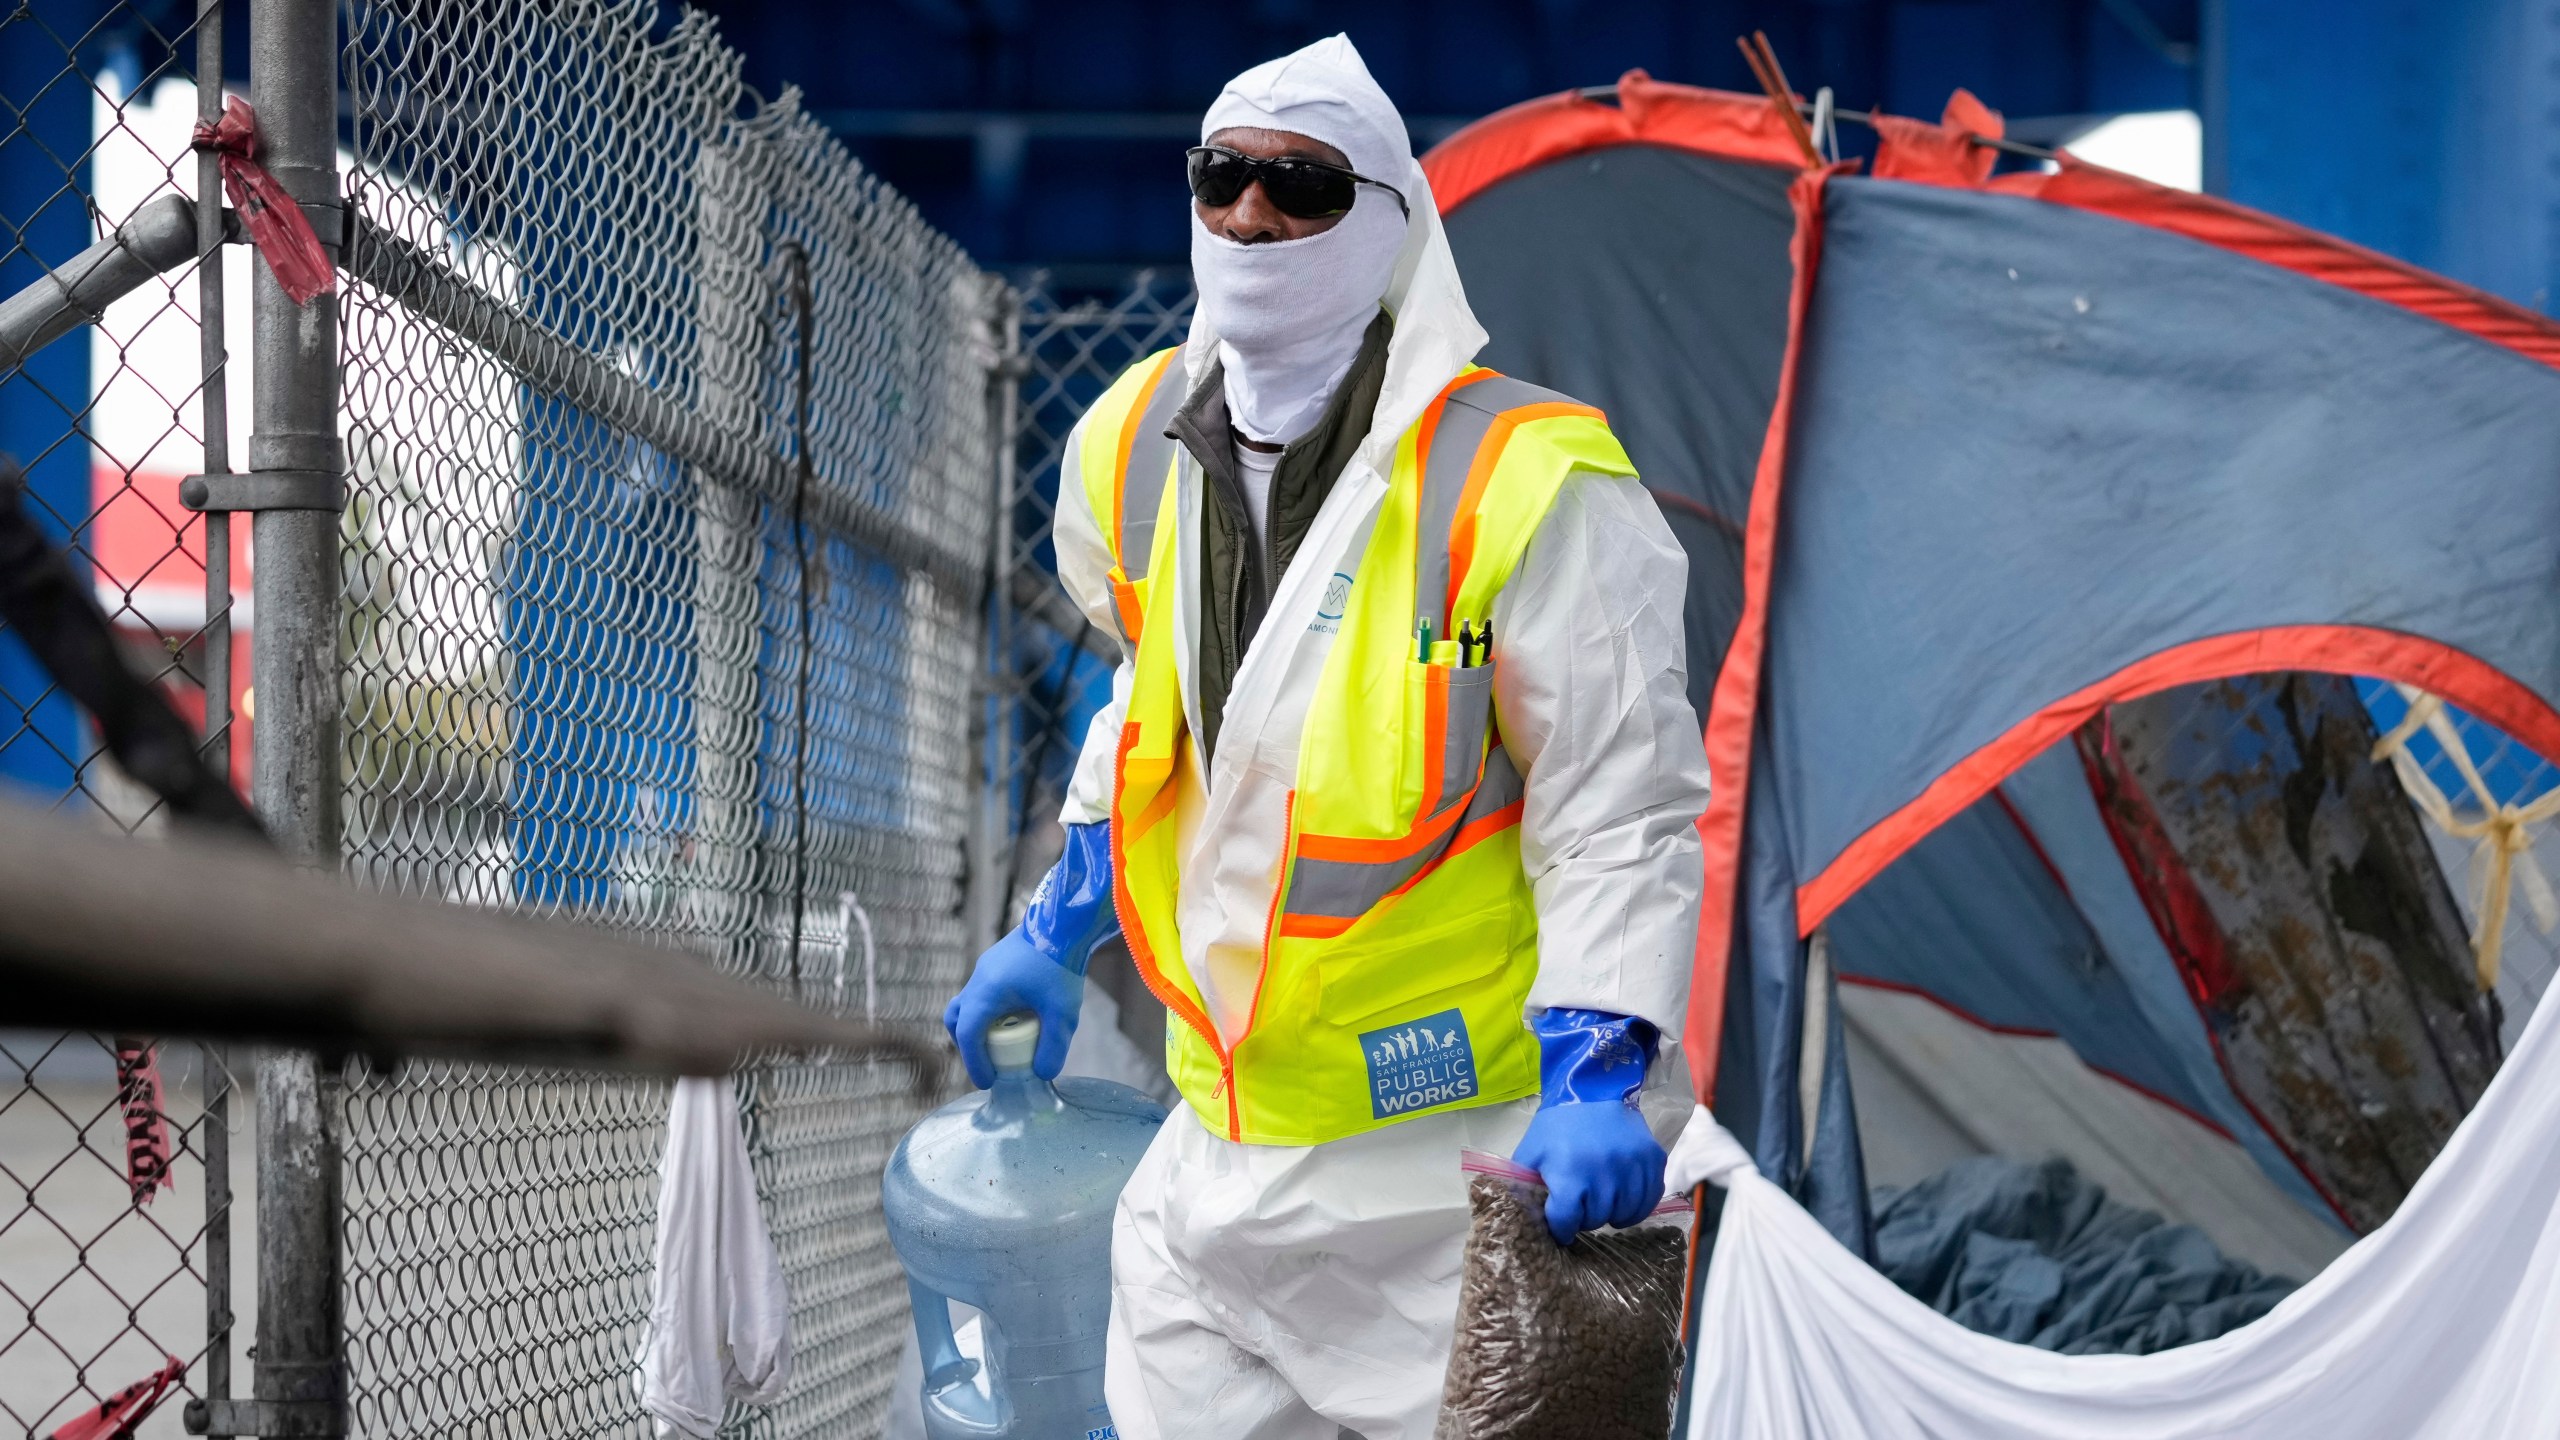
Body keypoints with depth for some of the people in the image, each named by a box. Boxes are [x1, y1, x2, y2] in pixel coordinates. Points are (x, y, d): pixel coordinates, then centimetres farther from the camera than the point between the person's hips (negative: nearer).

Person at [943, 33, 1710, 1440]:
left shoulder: (1521, 482, -15)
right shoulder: (1131, 451, 4)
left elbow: (1624, 804, -14)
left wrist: (1591, 1076, -23)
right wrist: (1063, 924, 21)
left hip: (1450, 1167, -6)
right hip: (1214, 1155, 6)